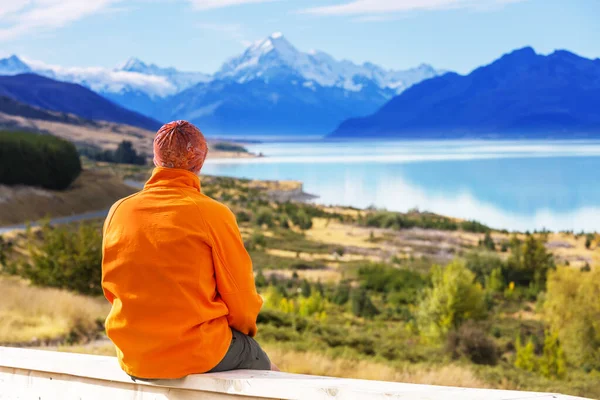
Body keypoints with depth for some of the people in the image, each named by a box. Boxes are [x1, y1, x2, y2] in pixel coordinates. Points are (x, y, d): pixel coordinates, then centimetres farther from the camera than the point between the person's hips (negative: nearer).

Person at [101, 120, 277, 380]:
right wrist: (245, 329, 14)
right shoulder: (213, 214, -13)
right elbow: (239, 293, -7)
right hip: (198, 354, -5)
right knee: (265, 369, 26)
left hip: (133, 358, 5)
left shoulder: (119, 211, -1)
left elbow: (111, 287, 10)